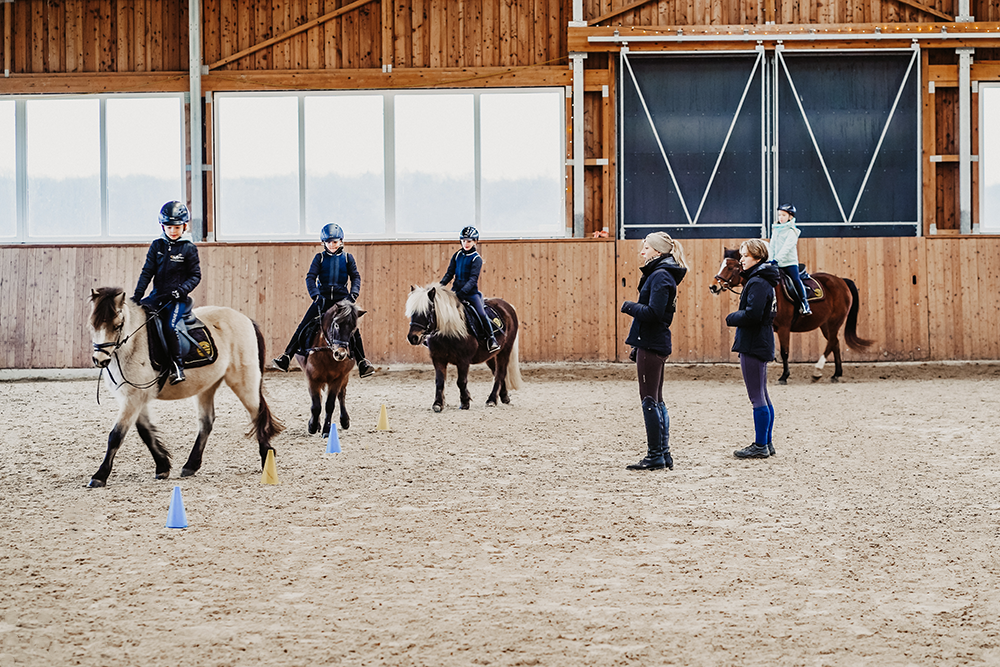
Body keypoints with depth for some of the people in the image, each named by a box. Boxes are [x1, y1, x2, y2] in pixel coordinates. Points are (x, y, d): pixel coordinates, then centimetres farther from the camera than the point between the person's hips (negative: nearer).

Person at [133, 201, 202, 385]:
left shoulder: (189, 248, -1)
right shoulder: (157, 246, 9)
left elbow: (195, 275, 0)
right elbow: (147, 271, 9)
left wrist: (182, 290, -17)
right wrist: (138, 294, -2)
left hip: (178, 298, -5)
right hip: (158, 295, 5)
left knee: (170, 327, -27)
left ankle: (177, 366, -16)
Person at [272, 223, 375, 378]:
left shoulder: (347, 258, 7)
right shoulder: (320, 258, 6)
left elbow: (355, 277, 6)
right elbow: (311, 277, -1)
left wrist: (353, 294, -13)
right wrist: (315, 295, -17)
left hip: (342, 298, 0)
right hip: (322, 298, 0)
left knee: (353, 329, -10)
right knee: (304, 327, -7)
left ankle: (362, 364, -4)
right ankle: (286, 357, -4)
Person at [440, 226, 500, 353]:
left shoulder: (476, 259, -7)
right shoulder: (457, 256, 8)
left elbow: (473, 278, -16)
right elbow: (450, 273, 10)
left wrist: (462, 292, -29)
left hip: (471, 292, -4)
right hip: (456, 289, 4)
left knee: (482, 314, -17)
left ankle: (491, 338, -1)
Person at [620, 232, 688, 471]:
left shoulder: (660, 276, -15)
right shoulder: (658, 274, 17)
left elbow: (653, 313, -24)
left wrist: (629, 306, -9)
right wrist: (637, 346, 20)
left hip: (651, 344, -10)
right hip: (654, 343, 10)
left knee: (650, 400, -6)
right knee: (656, 401, 13)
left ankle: (655, 456, -2)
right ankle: (663, 454, 18)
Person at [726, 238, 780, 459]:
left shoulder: (758, 283, -17)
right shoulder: (761, 280, 14)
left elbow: (752, 315, -26)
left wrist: (731, 318, -10)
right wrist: (736, 318, 8)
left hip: (753, 345, -11)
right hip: (761, 344, 11)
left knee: (757, 397, -5)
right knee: (762, 396, 15)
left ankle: (760, 445, 0)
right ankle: (766, 443, 21)